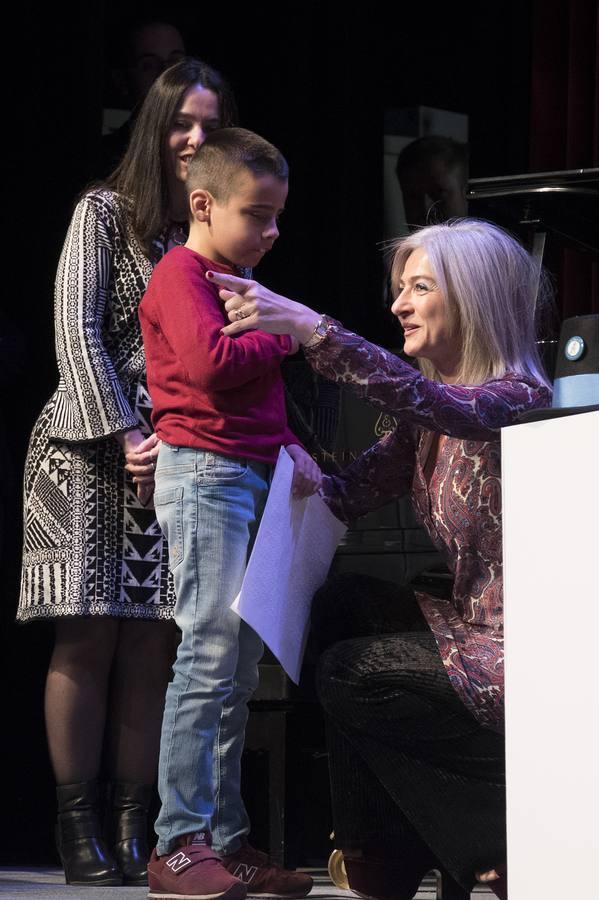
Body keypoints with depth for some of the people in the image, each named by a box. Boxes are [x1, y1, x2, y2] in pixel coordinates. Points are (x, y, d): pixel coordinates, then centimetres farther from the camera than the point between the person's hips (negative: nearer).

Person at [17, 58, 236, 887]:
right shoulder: (105, 213, 1)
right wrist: (125, 435, -12)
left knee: (152, 646, -2)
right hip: (92, 449, -3)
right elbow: (77, 332, -6)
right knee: (89, 637, -8)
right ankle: (77, 827, -5)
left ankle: (131, 827, 0)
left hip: (179, 457, 4)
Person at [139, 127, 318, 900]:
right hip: (204, 472, -10)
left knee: (241, 668, 9)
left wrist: (288, 447, 12)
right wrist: (284, 335, -8)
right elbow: (209, 361, -24)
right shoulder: (183, 275, -8)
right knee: (210, 655, -13)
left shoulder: (235, 282, 22)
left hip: (252, 475, 10)